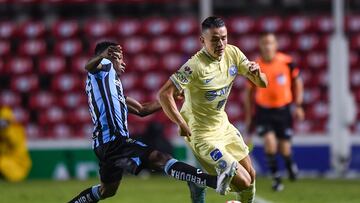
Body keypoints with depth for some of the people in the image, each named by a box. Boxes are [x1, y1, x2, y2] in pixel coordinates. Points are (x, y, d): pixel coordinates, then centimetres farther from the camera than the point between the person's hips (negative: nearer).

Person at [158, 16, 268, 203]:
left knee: (251, 174, 14)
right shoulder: (195, 66, -26)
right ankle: (197, 184, 11)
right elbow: (164, 94, -28)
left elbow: (262, 84, -1)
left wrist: (257, 73, -23)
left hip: (223, 126, 7)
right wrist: (182, 124, -27)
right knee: (243, 182, -10)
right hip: (202, 134, -7)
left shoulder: (233, 53, -6)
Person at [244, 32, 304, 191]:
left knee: (284, 147, 6)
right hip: (263, 110, 0)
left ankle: (290, 164, 42)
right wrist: (249, 114, 8)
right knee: (269, 139, -19)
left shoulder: (287, 62, -8)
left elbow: (297, 82, 7)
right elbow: (249, 91, 6)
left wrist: (298, 106, 4)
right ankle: (275, 176, -4)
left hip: (283, 109, 0)